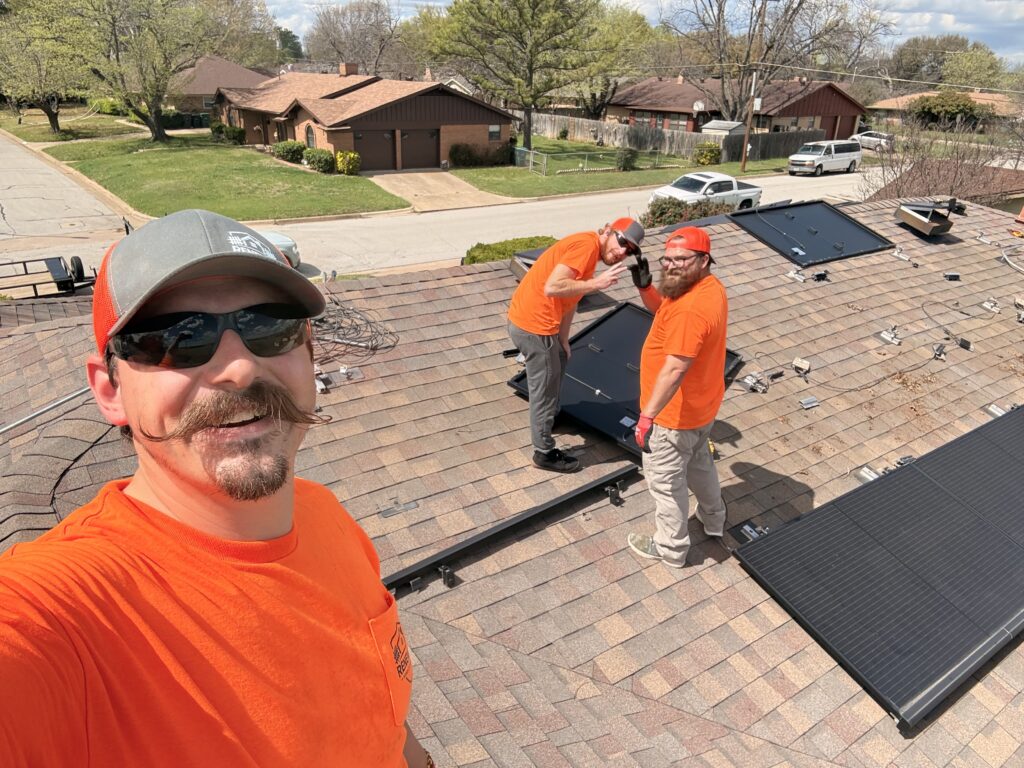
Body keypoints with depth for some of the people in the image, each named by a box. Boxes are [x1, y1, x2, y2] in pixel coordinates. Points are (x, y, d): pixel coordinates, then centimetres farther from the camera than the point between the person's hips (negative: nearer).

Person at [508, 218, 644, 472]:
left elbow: (569, 300, 15)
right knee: (545, 390, 4)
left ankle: (546, 418, 53)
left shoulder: (589, 251, 13)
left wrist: (563, 340, 13)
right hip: (533, 325, -10)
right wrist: (596, 283, -22)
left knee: (559, 362, 33)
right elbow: (552, 287, -28)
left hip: (528, 318, 11)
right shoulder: (587, 244, -18)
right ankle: (544, 453, 20)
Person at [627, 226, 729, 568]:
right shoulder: (710, 286, -1)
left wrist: (647, 416, -29)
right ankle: (713, 519, 52)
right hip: (701, 405, 10)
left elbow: (674, 370, -33)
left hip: (676, 413, -10)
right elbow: (662, 308, 13)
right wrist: (644, 283, -5)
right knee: (698, 461, 30)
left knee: (665, 481, 10)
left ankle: (671, 548, 29)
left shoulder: (690, 310, -33)